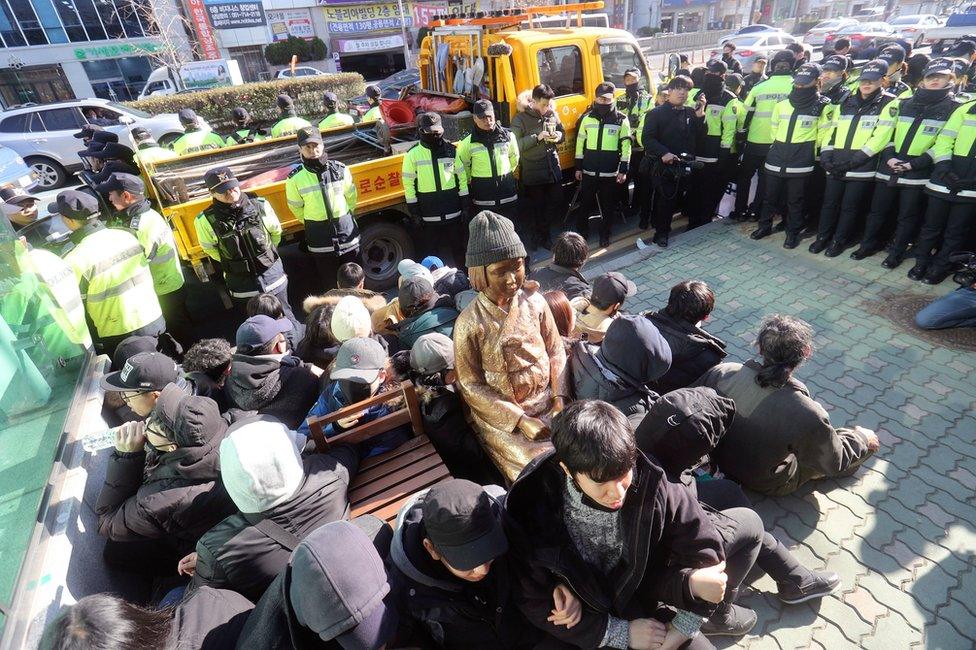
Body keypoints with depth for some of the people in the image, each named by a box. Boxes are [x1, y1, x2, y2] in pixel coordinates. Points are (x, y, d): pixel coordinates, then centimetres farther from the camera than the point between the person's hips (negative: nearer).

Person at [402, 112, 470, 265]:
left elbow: (462, 178, 5)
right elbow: (409, 184, -3)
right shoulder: (413, 154, -4)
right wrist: (414, 212, -5)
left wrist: (465, 205, 3)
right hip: (429, 214, -2)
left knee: (458, 247, 13)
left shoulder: (451, 150, 2)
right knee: (432, 249, 10)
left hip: (453, 210, 2)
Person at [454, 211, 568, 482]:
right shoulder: (469, 323, -16)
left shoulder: (535, 303, -6)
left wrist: (560, 398, -9)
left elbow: (556, 351, 4)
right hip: (501, 414, -3)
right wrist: (520, 420, -16)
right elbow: (471, 386, -12)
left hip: (546, 401, 4)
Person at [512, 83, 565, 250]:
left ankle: (543, 235, 29)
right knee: (535, 207, 7)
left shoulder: (552, 114, 5)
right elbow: (515, 145, -16)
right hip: (532, 173, -4)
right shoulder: (520, 119, -8)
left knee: (555, 204, 10)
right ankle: (538, 236, 27)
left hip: (553, 169, 5)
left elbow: (562, 132, 18)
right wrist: (537, 137, -22)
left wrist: (558, 136, -6)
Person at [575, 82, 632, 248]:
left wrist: (623, 170, -6)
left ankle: (605, 235, 22)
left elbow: (626, 145, -2)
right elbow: (580, 143, 8)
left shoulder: (621, 120, -2)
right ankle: (581, 233, 26)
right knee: (585, 204, 9)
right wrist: (578, 167, 7)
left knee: (608, 206, 7)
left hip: (610, 173, -1)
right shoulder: (587, 117, 3)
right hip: (589, 171, 2)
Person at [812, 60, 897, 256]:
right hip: (836, 165, 4)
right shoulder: (847, 102, 14)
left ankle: (839, 241, 16)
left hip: (862, 166, -4)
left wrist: (854, 161, -18)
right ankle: (822, 237, 22)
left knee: (850, 207, 3)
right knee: (829, 202, 9)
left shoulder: (889, 104, -1)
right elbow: (832, 129, 12)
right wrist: (826, 155, -3)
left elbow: (880, 137, -11)